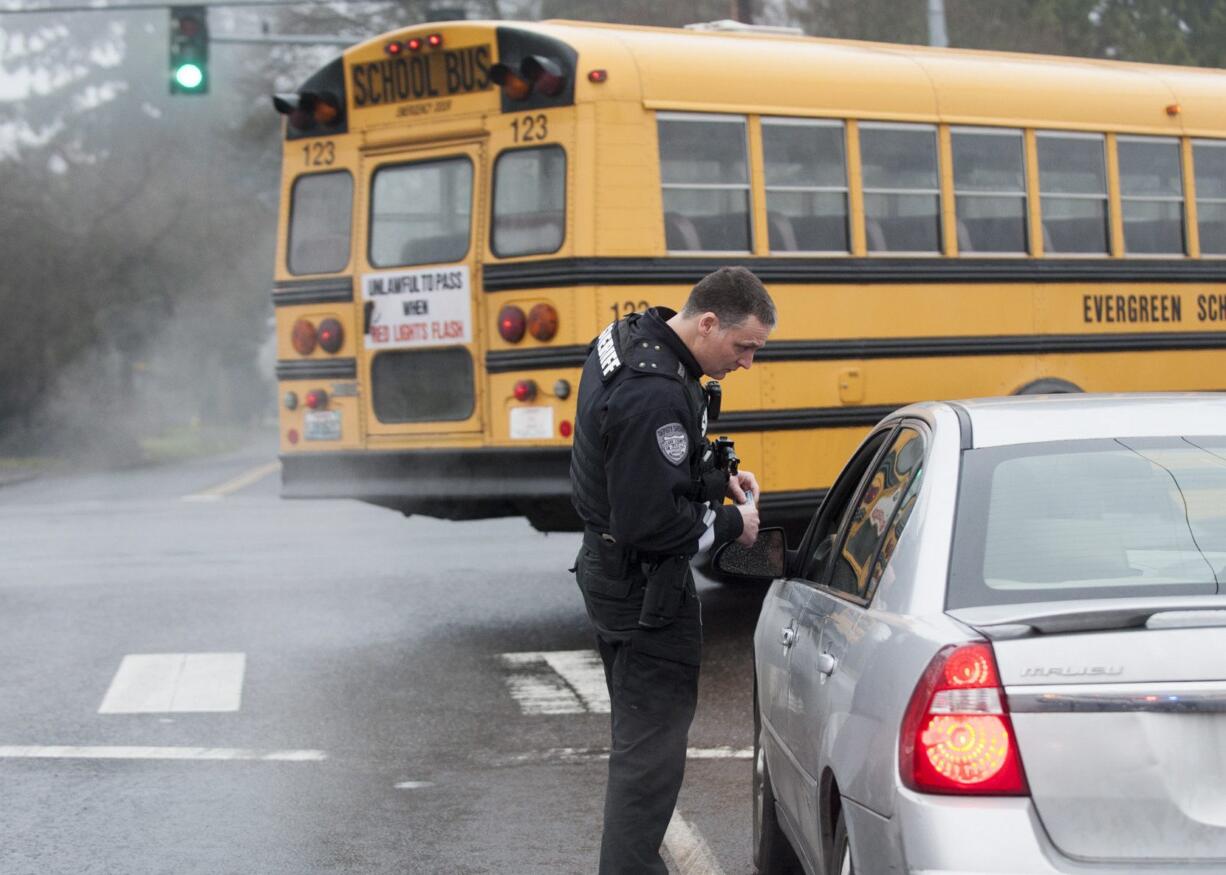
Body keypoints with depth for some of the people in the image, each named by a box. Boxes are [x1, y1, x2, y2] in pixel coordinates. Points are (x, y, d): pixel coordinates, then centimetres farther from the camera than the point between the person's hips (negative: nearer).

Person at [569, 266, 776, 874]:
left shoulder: (626, 339, 3)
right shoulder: (656, 395, -30)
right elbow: (653, 524, -28)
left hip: (607, 567, 11)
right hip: (647, 587, -11)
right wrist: (729, 524, -13)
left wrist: (716, 481, 6)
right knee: (652, 748, -5)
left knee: (638, 735, 20)